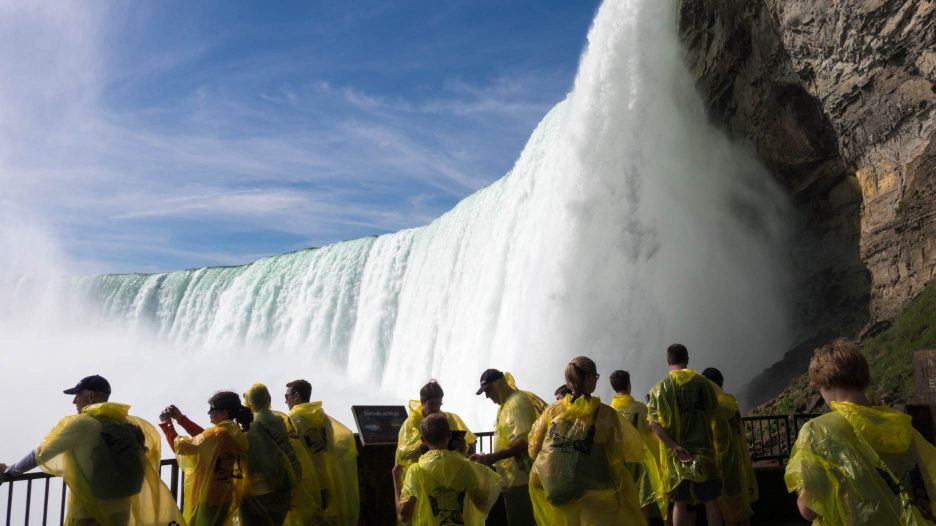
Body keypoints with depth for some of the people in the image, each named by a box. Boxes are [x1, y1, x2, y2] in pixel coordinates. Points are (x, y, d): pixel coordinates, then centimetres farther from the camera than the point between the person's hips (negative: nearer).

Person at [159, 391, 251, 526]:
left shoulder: (216, 435, -23)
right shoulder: (235, 433, 1)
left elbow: (180, 446, -16)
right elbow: (204, 437, 11)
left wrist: (166, 424, -4)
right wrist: (181, 419, 8)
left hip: (209, 497, -7)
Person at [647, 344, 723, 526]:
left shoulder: (661, 387, -4)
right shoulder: (704, 382, 1)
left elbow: (653, 423, -12)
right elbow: (713, 412, 8)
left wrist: (674, 446, -16)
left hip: (676, 453, 0)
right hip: (702, 449, 1)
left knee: (680, 502, 8)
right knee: (710, 501, 9)